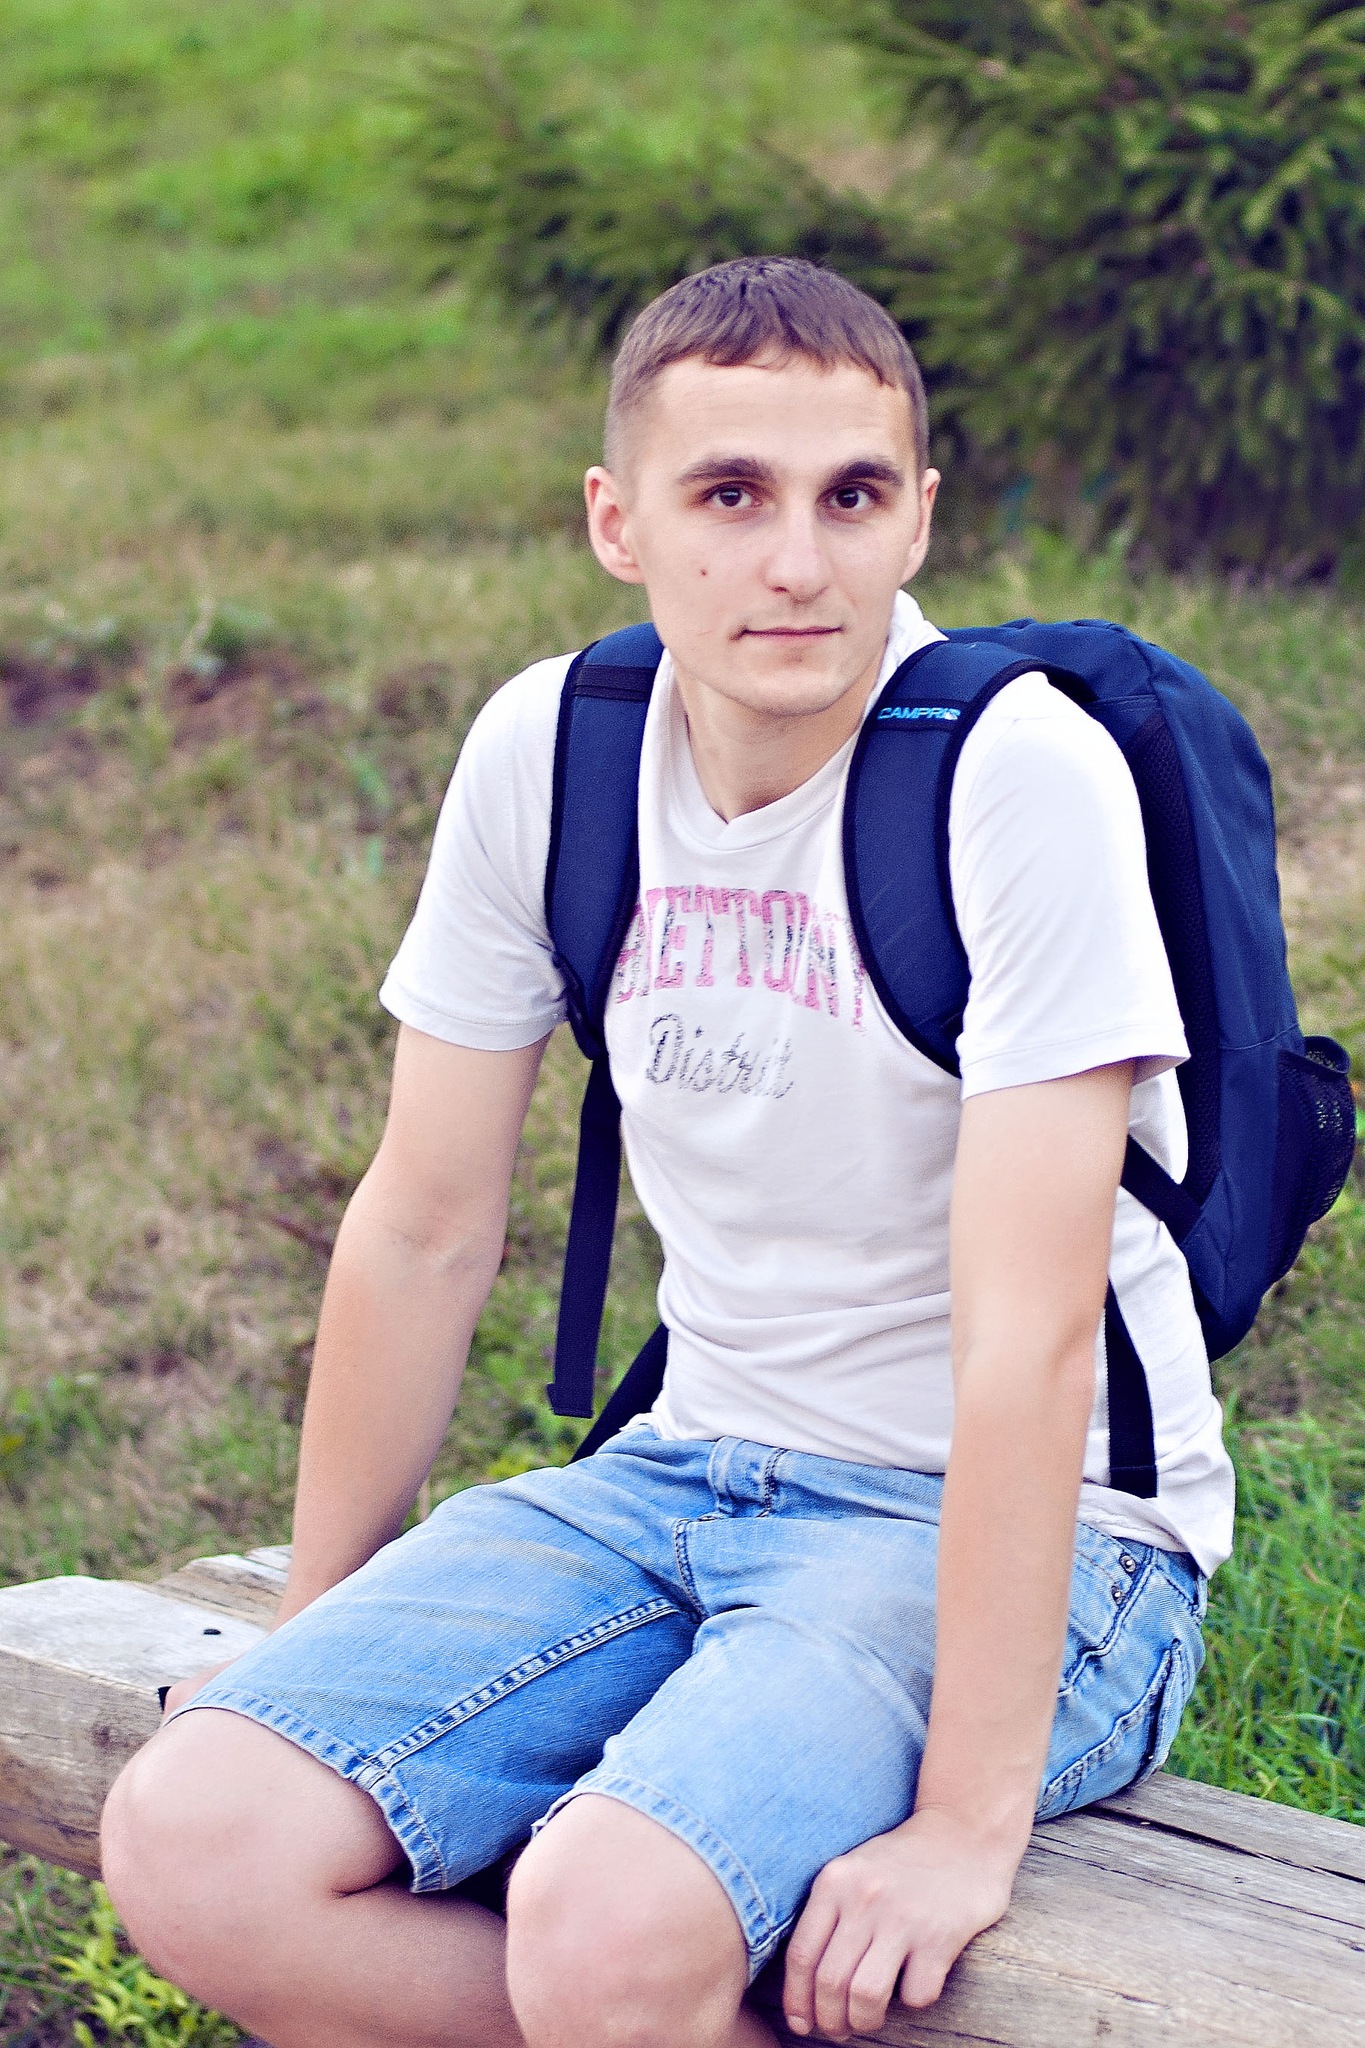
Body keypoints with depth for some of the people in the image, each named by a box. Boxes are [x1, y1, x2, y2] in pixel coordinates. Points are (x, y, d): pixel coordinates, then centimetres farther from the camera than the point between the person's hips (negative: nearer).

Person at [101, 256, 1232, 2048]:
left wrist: (970, 1822, -25)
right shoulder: (549, 750, -2)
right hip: (696, 1479, 6)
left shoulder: (1023, 773, -19)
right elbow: (426, 1227, 7)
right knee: (193, 1846, -13)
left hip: (1028, 1531, -6)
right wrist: (314, 1634, 12)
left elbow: (1030, 1328, -23)